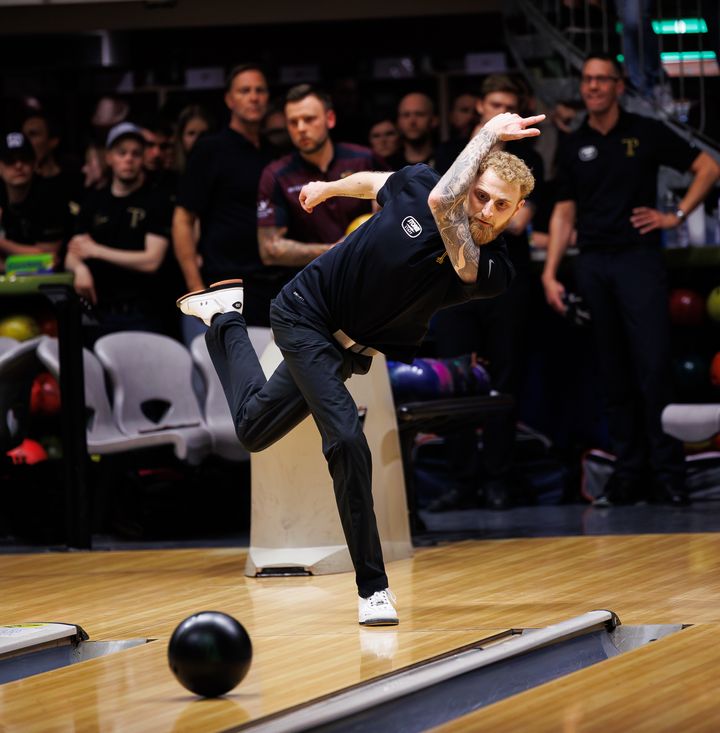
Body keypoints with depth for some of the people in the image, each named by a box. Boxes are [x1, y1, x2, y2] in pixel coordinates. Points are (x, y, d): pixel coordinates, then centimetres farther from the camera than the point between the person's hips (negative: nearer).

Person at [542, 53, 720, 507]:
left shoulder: (646, 133, 2)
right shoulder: (574, 147, 11)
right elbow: (564, 213, 12)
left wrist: (677, 215, -2)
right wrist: (550, 273, 5)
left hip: (638, 257, -3)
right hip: (592, 263, 3)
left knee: (654, 367, -10)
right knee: (615, 375, 5)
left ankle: (668, 473, -6)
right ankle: (628, 474, 8)